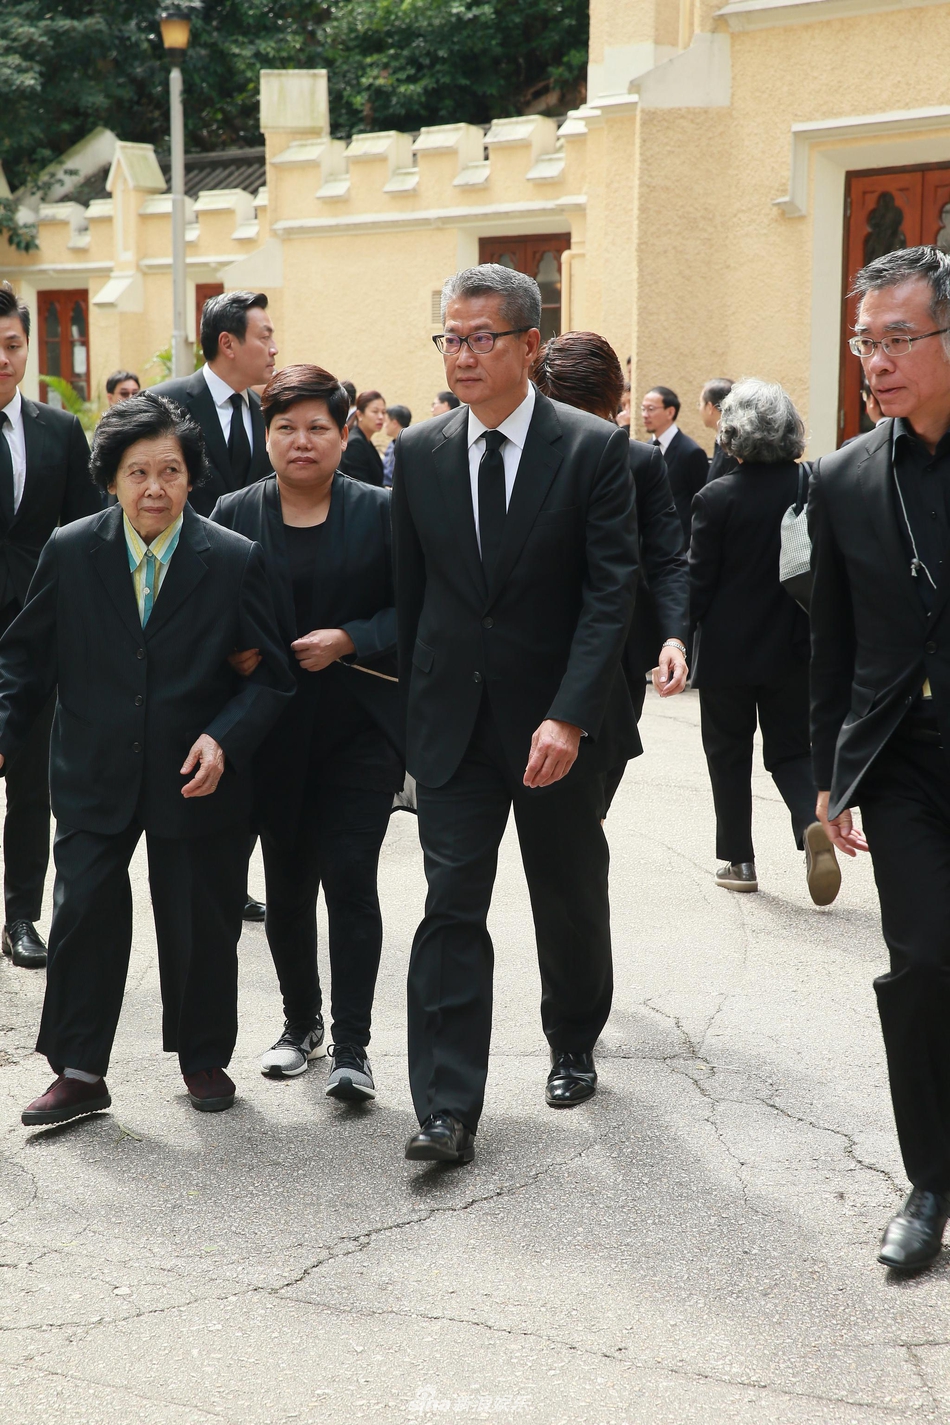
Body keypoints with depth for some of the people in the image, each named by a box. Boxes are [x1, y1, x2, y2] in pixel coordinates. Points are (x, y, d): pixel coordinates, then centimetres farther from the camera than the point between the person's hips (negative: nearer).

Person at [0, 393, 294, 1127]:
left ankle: (204, 1059, 30)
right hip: (95, 776, 1)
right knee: (84, 916, 1)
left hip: (195, 781, -1)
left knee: (201, 926, 10)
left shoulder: (235, 560, -6)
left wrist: (224, 740, -18)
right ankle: (79, 1072, 14)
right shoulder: (69, 552, -2)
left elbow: (269, 675, -4)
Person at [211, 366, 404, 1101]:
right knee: (286, 884, 11)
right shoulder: (235, 515, 5)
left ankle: (352, 1045, -2)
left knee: (349, 877, -8)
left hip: (360, 728, -2)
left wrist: (348, 639, -16)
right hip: (275, 732, 3)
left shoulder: (380, 512, 0)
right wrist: (235, 655, -12)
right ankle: (302, 1022, 30)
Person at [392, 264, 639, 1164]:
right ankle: (447, 1109, -4)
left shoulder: (593, 449, -8)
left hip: (557, 724, -1)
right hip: (452, 719, 2)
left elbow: (610, 592, -13)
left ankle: (573, 1046, 39)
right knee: (451, 906, -5)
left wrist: (569, 716, -22)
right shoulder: (419, 454, 3)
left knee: (570, 902, 15)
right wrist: (413, 709, 4)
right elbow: (409, 592, 8)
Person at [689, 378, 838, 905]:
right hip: (794, 650, 3)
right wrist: (813, 636, 10)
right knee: (791, 748, 12)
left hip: (727, 651, -2)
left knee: (729, 754, 12)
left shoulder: (716, 498, -14)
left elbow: (698, 581, -10)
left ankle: (738, 860, 17)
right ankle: (812, 820, -15)